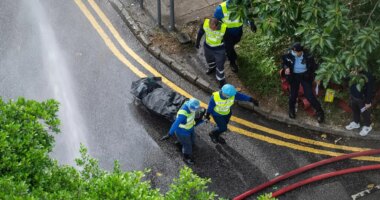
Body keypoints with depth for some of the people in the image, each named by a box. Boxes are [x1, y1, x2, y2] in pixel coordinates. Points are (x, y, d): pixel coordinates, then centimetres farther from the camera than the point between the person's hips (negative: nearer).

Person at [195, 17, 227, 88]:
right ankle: (212, 67, 64)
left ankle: (221, 80, 37)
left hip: (219, 49, -3)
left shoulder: (224, 28, -33)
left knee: (220, 65, 11)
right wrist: (197, 42, 7)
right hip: (207, 46, 4)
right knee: (209, 59, 30)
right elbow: (200, 32, -6)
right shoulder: (205, 23, -27)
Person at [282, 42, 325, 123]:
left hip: (305, 76, -2)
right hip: (294, 76, 2)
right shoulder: (289, 56, -16)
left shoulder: (307, 57, -20)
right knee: (293, 94, 12)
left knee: (309, 95, -6)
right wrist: (286, 68, -16)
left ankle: (319, 112, 9)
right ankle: (291, 110, 38)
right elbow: (284, 63, 4)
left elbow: (313, 66, -2)